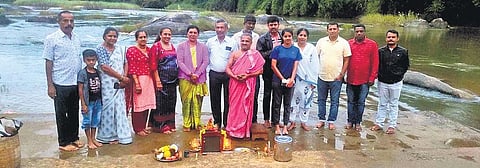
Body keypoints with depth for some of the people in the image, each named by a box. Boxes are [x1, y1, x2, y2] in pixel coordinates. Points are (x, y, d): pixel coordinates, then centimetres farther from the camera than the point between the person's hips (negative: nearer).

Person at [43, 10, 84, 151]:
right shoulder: (52, 39, -7)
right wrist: (50, 85, -12)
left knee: (74, 113, 14)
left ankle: (74, 138, 28)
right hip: (60, 84, -5)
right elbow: (48, 63, -8)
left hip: (76, 83, 5)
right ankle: (64, 143, 16)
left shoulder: (76, 39, 10)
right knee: (61, 114, 6)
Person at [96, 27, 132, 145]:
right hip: (106, 85, -5)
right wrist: (121, 77, -12)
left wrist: (124, 77, -5)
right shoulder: (100, 49, -5)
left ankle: (120, 135, 14)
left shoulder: (120, 49, 12)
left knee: (120, 108, 5)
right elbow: (105, 67, -13)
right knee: (108, 108, 0)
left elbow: (125, 63, 13)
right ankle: (108, 136, 12)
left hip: (119, 85, 5)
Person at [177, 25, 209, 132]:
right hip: (185, 78, -1)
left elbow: (205, 62, 3)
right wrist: (190, 74, -12)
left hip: (199, 78, 1)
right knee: (186, 102, -2)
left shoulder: (203, 47, 11)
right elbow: (180, 62, -1)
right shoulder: (181, 46, 7)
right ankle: (187, 124, 6)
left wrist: (197, 74, -9)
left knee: (197, 102, 2)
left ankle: (197, 123, 11)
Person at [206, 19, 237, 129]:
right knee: (215, 99, 9)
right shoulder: (210, 42, 7)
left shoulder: (232, 42, 0)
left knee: (228, 100, 1)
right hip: (214, 74, 2)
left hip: (228, 74, -2)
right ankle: (217, 122, 21)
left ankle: (227, 123, 12)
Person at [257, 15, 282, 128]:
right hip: (268, 71, -3)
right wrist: (272, 52, -16)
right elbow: (259, 54, -10)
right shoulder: (263, 39, -1)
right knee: (267, 95, 6)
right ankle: (266, 119, 15)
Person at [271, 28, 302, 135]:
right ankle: (277, 127, 10)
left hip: (290, 81, 2)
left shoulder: (296, 50, 6)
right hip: (278, 80, -2)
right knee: (277, 103, 3)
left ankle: (285, 127, 14)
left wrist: (291, 79, -10)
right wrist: (283, 79, -8)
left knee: (287, 104, 7)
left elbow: (295, 66, 3)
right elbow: (273, 65, -4)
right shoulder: (277, 49, 0)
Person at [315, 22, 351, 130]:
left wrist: (341, 74, -6)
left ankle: (331, 121, 17)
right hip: (322, 77, 2)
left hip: (336, 78, -2)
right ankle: (321, 120, 22)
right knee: (321, 99, 10)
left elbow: (346, 60, 1)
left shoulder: (344, 43, -1)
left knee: (334, 101, 6)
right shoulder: (321, 41, 4)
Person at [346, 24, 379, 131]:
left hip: (365, 80, -1)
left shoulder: (372, 44, -1)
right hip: (351, 79, 1)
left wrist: (372, 78, -5)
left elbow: (375, 62, -1)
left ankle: (358, 122, 19)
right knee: (351, 101, 10)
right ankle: (350, 121, 21)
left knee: (361, 102, 8)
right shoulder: (349, 43, 3)